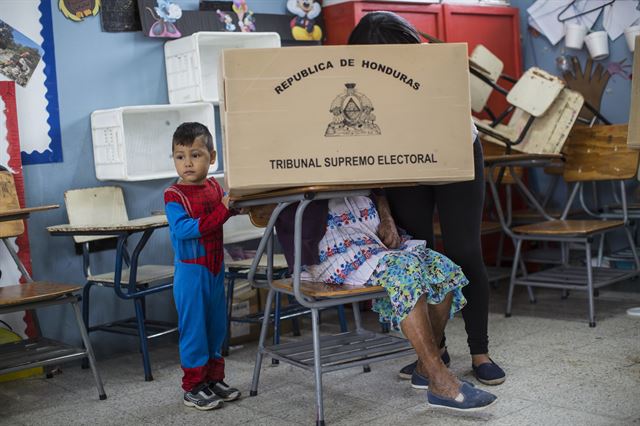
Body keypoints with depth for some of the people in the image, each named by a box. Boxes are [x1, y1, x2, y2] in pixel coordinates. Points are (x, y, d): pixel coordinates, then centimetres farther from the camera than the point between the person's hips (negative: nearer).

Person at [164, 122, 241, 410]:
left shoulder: (215, 188, 5)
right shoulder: (174, 195, -14)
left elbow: (224, 217, 18)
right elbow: (183, 229, -27)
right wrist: (223, 210, -29)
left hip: (215, 268, 7)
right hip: (191, 270, -6)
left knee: (216, 326, 14)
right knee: (194, 327, 0)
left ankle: (214, 379, 27)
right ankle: (192, 387, 12)